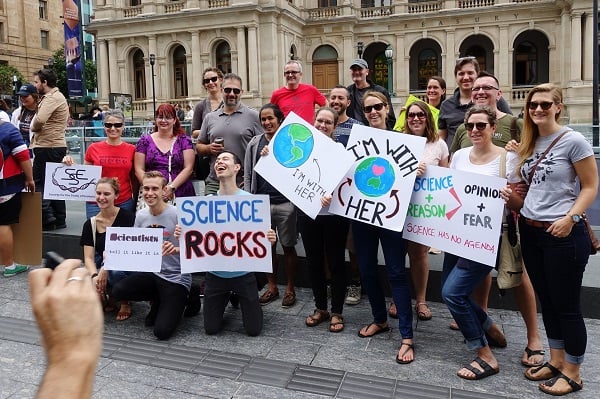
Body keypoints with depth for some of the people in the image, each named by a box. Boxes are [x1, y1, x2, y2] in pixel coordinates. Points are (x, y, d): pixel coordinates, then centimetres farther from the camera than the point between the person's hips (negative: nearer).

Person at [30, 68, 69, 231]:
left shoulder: (53, 97, -14)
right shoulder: (53, 96, 19)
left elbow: (39, 120, -25)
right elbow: (42, 120, 17)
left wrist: (33, 127, -5)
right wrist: (36, 127, -2)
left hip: (47, 148, -10)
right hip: (56, 147, 10)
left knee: (40, 184, -3)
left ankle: (47, 220, -1)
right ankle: (59, 220, 18)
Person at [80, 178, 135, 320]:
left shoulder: (127, 216, -8)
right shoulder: (90, 224, 3)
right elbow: (88, 257, -2)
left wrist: (106, 267, -28)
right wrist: (95, 276, -24)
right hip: (102, 267, 4)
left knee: (114, 271, -38)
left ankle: (125, 302, -5)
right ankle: (109, 298, 8)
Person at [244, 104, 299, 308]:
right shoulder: (255, 143, 6)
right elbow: (248, 175, 9)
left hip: (285, 203, -2)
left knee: (288, 247, 7)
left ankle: (290, 289, 22)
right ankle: (272, 287, 27)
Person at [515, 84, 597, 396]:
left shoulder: (572, 140, -9)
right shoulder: (529, 144, 10)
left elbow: (590, 187, -9)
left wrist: (571, 218, -20)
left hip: (562, 234, -7)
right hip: (529, 231, 7)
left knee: (566, 305, 4)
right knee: (546, 301, 16)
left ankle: (572, 373, 20)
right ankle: (556, 360, 32)